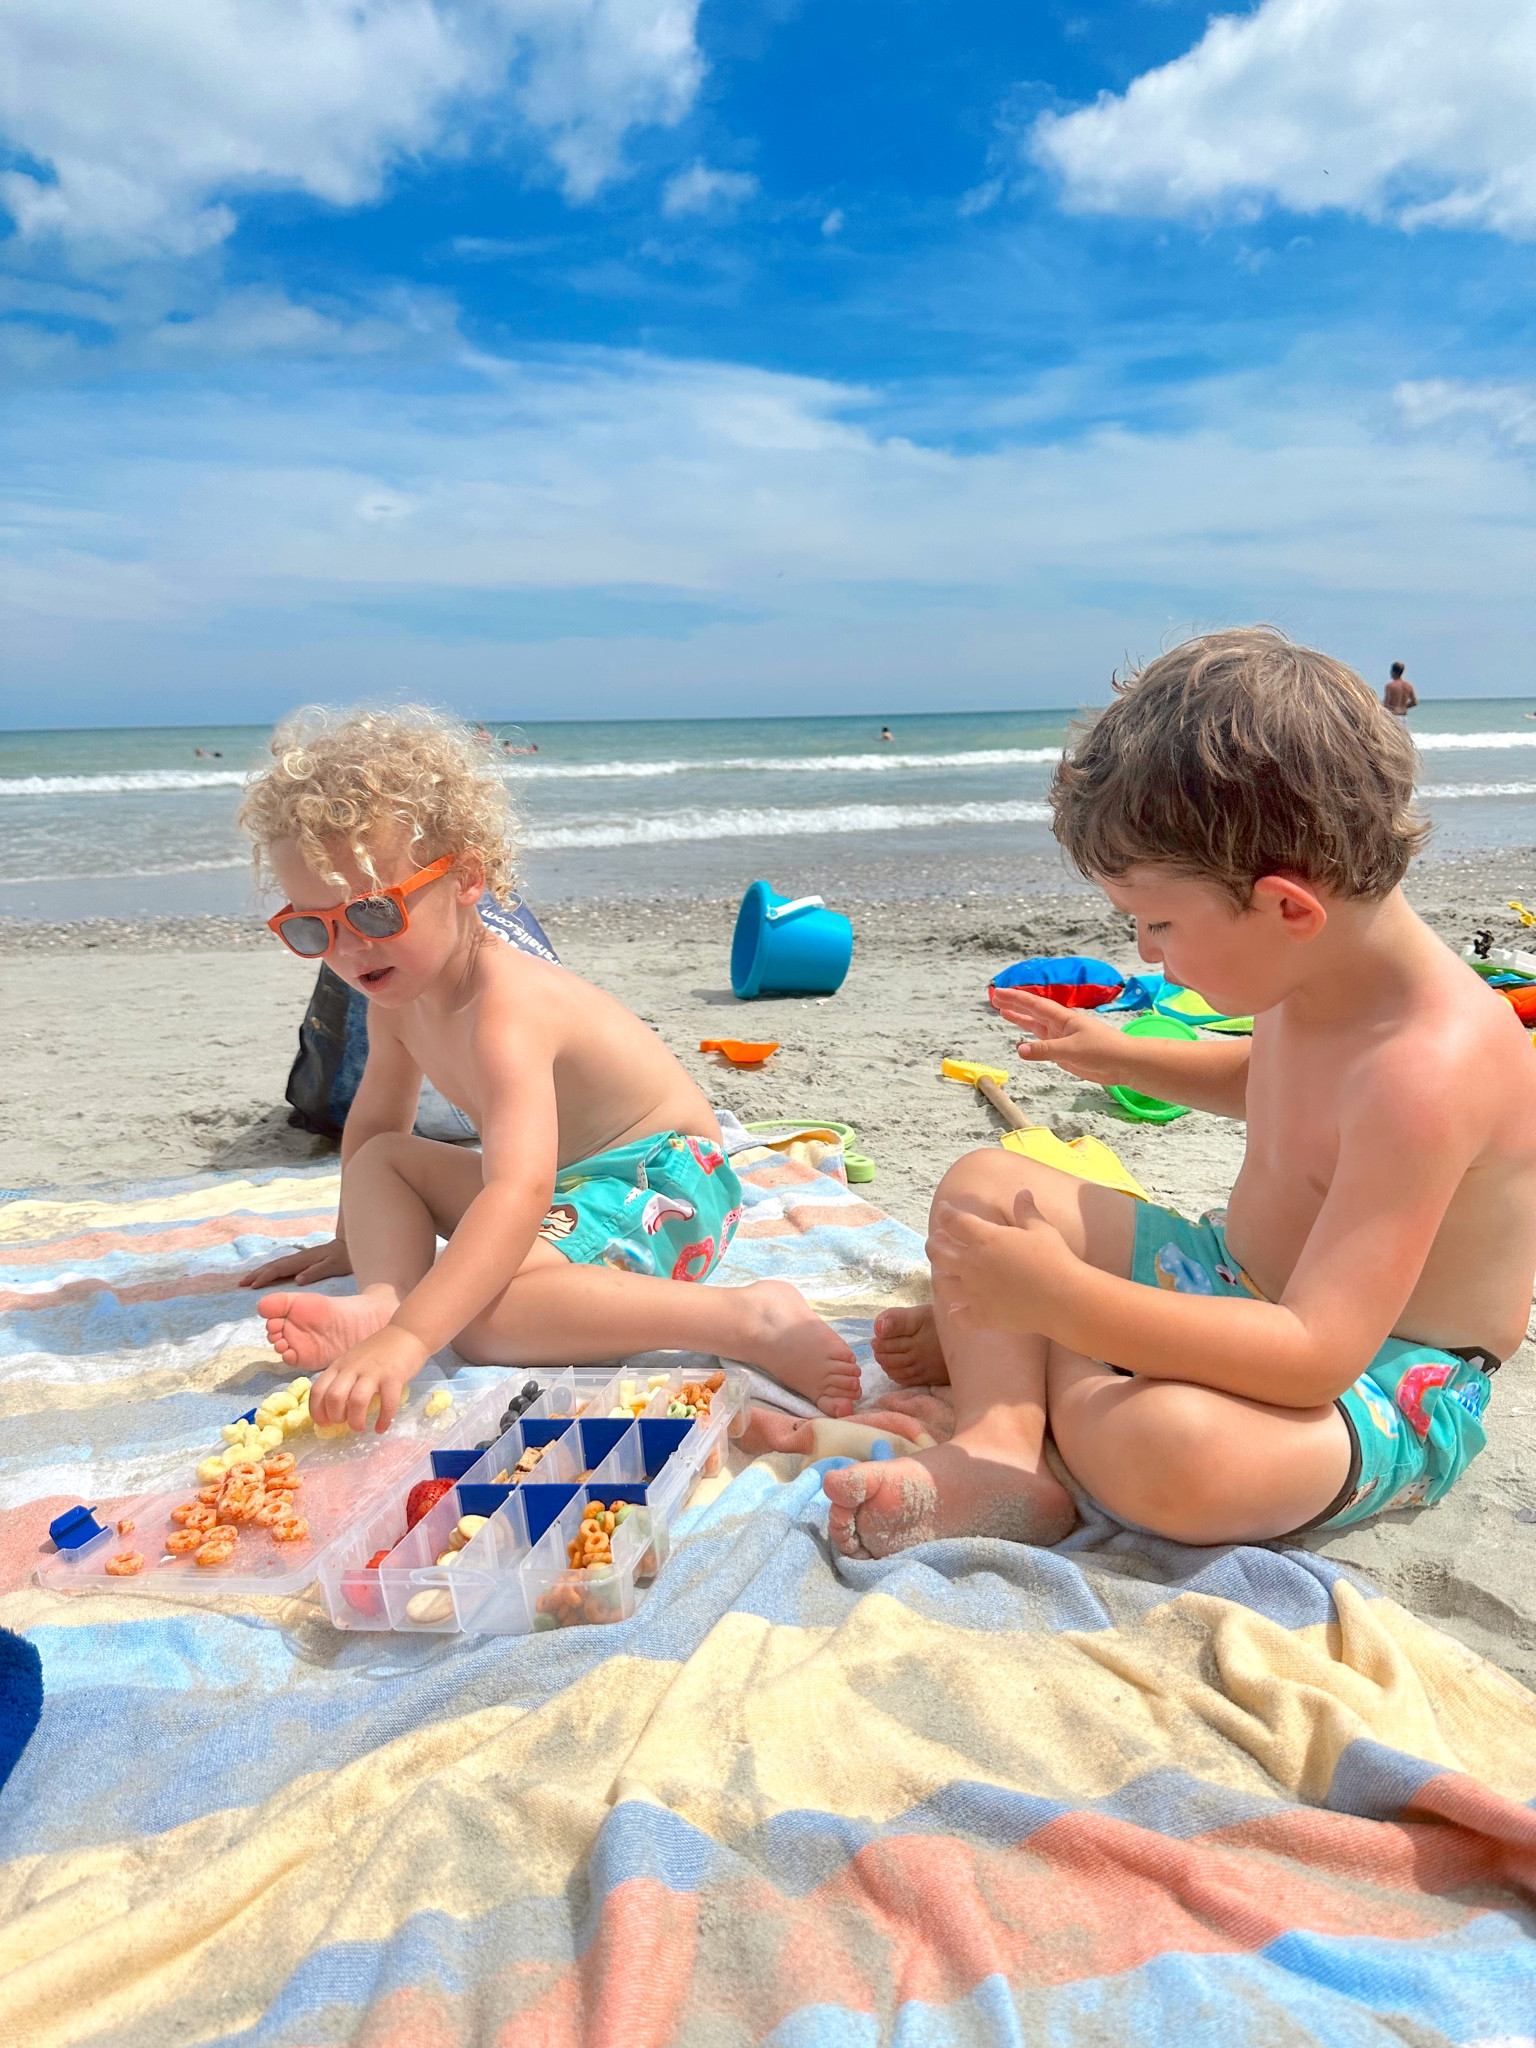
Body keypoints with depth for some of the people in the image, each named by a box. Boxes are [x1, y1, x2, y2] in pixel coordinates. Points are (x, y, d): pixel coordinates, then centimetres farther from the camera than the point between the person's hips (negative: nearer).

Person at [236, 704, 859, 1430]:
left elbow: (518, 1191, -41)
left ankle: (749, 1318, -29)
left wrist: (406, 1339, -50)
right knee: (383, 1160, 13)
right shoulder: (400, 996, 2)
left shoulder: (504, 1008, -28)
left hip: (658, 1182, -10)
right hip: (564, 1184, 10)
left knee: (487, 1315, -33)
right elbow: (376, 1119, 22)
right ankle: (379, 1300, -13)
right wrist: (357, 1238, 30)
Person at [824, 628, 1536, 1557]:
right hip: (1232, 1272, 9)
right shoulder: (1332, 966, -4)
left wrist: (1061, 1301, -39)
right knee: (984, 1181, 1)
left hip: (1381, 1392, -9)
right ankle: (998, 1450, -16)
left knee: (1165, 1443, -43)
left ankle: (1002, 1357, -12)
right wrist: (1122, 1056, 14)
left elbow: (1314, 1355, -36)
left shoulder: (1429, 1068, -33)